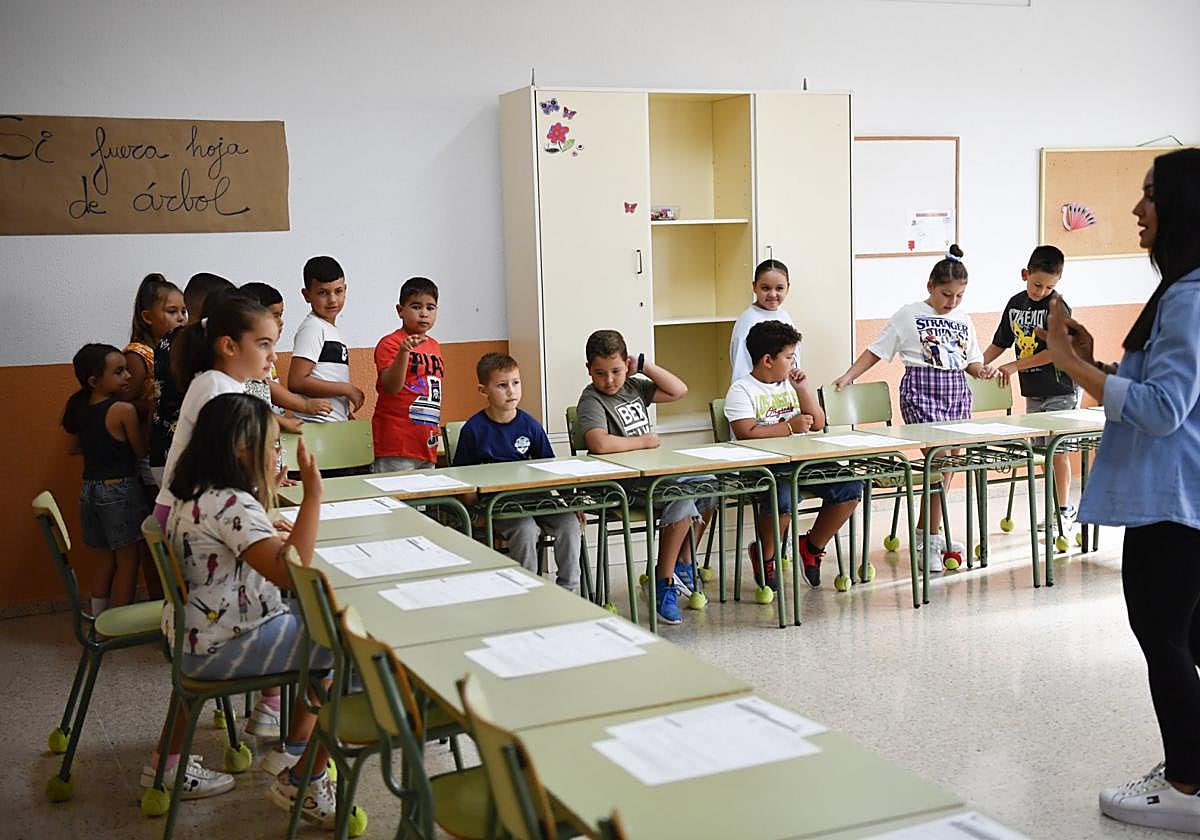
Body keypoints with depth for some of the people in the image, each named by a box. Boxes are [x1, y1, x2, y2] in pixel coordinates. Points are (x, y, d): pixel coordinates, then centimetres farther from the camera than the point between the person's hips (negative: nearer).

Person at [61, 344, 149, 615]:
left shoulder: (80, 410, 4)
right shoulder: (124, 409, -17)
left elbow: (74, 448, 16)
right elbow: (141, 450, -9)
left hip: (90, 489, 8)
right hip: (120, 490, -8)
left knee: (111, 558, 20)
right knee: (128, 561, 3)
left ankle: (97, 620, 23)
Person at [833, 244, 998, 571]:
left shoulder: (963, 320, 14)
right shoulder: (909, 315, -1)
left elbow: (971, 360, 20)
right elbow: (877, 350, 0)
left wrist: (982, 370, -3)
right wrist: (848, 377, -8)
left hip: (957, 393, 6)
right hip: (921, 390, -6)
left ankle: (924, 530, 21)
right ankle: (933, 542, -8)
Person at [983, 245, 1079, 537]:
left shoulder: (1058, 307, -13)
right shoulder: (1015, 304, 7)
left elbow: (1057, 351, -20)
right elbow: (1000, 343, 15)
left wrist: (1016, 366, -17)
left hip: (1060, 391, -7)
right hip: (1033, 392, 7)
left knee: (1057, 450, -6)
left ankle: (1065, 511, 2)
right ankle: (1058, 508, 20)